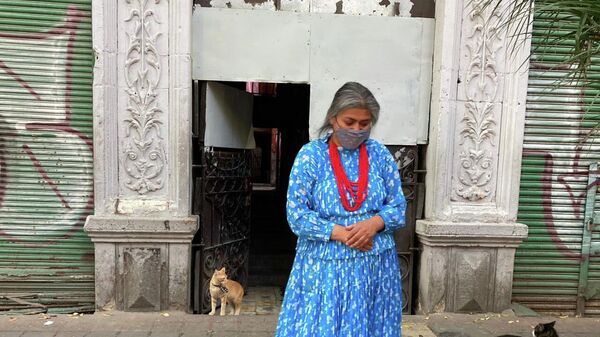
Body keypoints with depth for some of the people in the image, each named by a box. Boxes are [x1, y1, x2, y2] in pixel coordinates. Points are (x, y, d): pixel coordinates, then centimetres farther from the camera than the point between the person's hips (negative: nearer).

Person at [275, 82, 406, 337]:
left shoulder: (380, 154, 3)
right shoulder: (310, 155, -7)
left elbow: (398, 205, 5)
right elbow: (296, 214, -10)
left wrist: (374, 223, -15)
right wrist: (341, 234, -18)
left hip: (376, 265, 3)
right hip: (324, 265, -2)